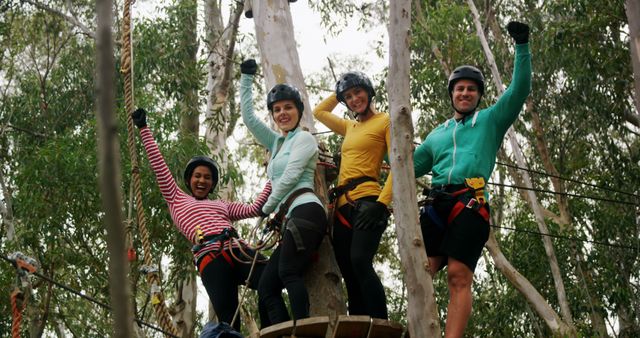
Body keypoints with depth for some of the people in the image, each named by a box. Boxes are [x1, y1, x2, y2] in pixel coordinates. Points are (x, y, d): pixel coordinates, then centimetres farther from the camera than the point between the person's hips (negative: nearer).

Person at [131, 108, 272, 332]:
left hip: (239, 251, 4)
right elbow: (159, 165, 24)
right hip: (211, 259, -4)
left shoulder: (222, 205, 37)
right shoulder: (177, 200, 26)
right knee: (228, 321, -18)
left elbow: (254, 209, 33)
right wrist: (143, 128, 24)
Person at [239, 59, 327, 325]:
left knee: (288, 273, -27)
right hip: (289, 219, 9)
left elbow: (291, 175, -5)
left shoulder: (304, 138, 7)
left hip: (304, 211, -8)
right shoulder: (276, 142, 29)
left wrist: (267, 208, 4)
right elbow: (248, 117, 30)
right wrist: (246, 79, 32)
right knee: (266, 287, -6)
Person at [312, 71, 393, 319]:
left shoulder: (385, 121, 4)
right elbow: (318, 112, 42)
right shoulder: (350, 127, 26)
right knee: (349, 276, -1)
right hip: (342, 206, 8)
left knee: (360, 262, -28)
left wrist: (382, 203, -17)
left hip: (367, 201, -8)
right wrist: (339, 92, 33)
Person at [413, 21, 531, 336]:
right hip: (436, 205, 5)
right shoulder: (437, 134, 32)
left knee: (458, 276, -17)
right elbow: (409, 166, 35)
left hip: (470, 204, -4)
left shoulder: (491, 119, 20)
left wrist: (522, 46, -1)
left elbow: (519, 89, 7)